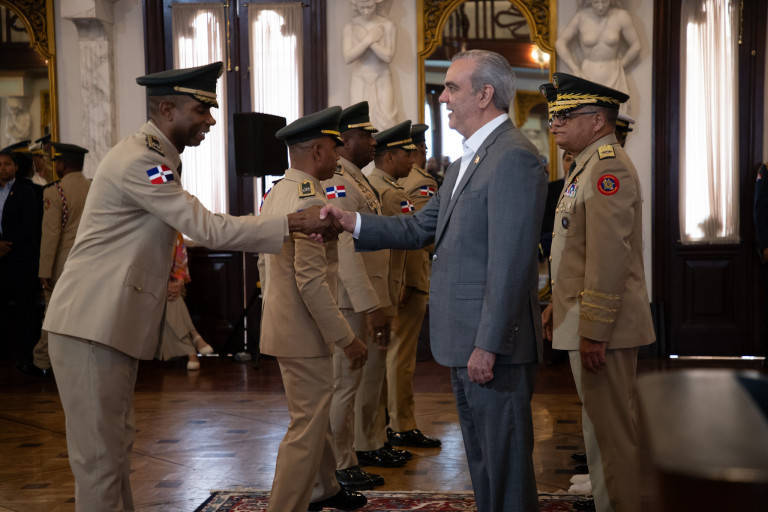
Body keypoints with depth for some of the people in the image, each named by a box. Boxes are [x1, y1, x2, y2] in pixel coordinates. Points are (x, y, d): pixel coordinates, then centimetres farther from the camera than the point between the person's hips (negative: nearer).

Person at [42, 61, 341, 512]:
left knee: (116, 446, 15)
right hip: (93, 324, -10)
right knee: (100, 454, -4)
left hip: (113, 324, 10)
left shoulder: (157, 158, 16)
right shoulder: (138, 161, -17)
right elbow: (208, 228, -21)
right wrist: (294, 224, -20)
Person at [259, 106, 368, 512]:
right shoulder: (310, 199, -21)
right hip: (303, 332, -10)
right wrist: (347, 339, -21)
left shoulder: (275, 194, 10)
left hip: (281, 322, 10)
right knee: (308, 425, -2)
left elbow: (264, 263, 17)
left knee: (315, 414, 24)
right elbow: (311, 281, -26)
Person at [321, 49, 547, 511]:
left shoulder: (514, 157, -17)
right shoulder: (468, 161, 16)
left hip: (495, 346, -10)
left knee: (506, 465, 1)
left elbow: (510, 263, -22)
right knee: (482, 461, 20)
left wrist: (487, 346, -22)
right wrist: (352, 222, 4)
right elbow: (421, 228, 16)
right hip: (466, 341, 10)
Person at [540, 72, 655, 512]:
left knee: (611, 433, -2)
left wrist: (594, 331, -24)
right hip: (589, 322, 11)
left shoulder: (608, 167, -17)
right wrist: (558, 306, 22)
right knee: (610, 427, 18)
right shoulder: (588, 165, 17)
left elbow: (609, 257, -23)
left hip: (601, 329, -11)